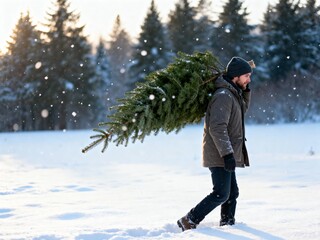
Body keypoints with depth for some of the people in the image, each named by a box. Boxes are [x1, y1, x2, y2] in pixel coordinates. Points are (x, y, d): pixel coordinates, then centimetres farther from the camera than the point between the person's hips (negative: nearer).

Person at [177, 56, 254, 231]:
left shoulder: (233, 94, 12)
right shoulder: (223, 96, -19)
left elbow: (243, 108, 33)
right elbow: (217, 128, -27)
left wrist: (245, 90, 15)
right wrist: (227, 154, -31)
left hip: (226, 154, 10)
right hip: (220, 156, -10)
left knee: (232, 192, 16)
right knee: (221, 194, -10)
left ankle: (227, 224, 27)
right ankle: (189, 221, -4)